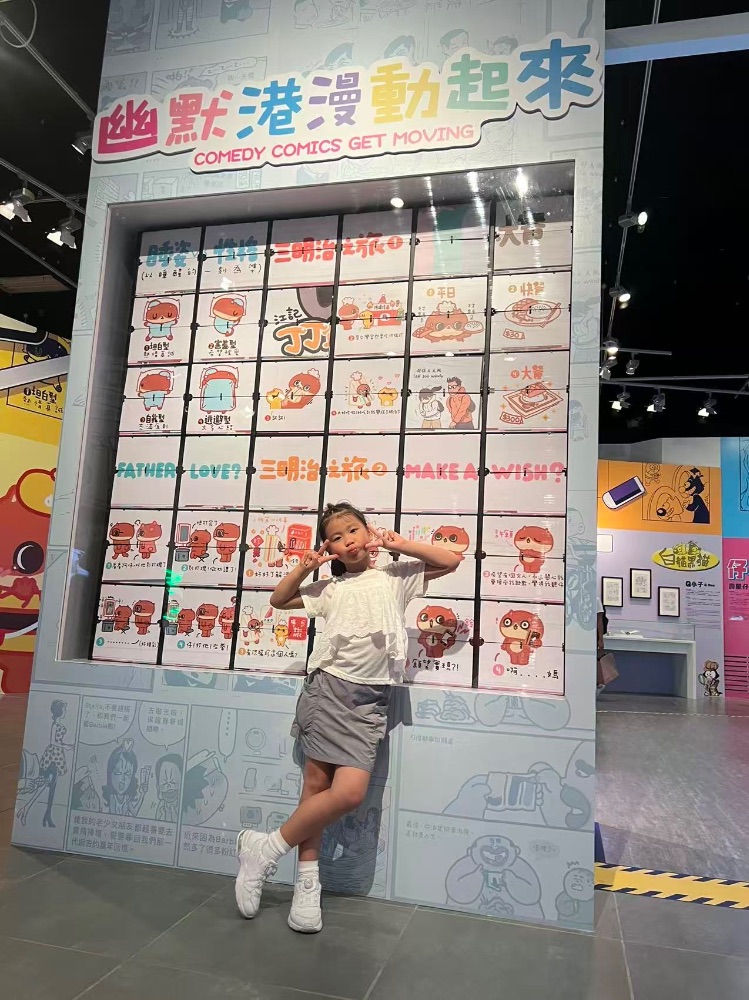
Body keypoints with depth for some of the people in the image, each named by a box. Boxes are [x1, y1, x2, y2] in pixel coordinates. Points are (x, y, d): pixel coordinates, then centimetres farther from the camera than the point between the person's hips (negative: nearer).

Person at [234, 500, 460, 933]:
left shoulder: (396, 576, 11)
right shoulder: (330, 589, 13)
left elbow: (451, 561, 6)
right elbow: (279, 601, 20)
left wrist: (400, 545, 0)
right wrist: (305, 568, 5)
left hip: (370, 699, 0)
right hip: (328, 687, 0)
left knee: (350, 792, -9)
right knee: (317, 785, -6)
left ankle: (268, 848, 8)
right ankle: (308, 885, 14)